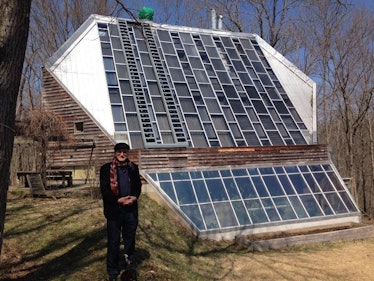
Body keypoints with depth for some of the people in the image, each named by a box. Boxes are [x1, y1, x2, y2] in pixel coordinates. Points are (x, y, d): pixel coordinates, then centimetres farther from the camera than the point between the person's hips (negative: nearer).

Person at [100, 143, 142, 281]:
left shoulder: (133, 167, 5)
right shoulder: (106, 168, -6)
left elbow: (138, 185, 9)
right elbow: (104, 190, -9)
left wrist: (134, 197, -10)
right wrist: (118, 200, -18)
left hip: (131, 209, 3)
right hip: (114, 210, -3)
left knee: (130, 239, 16)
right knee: (113, 242, 7)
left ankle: (130, 264, 34)